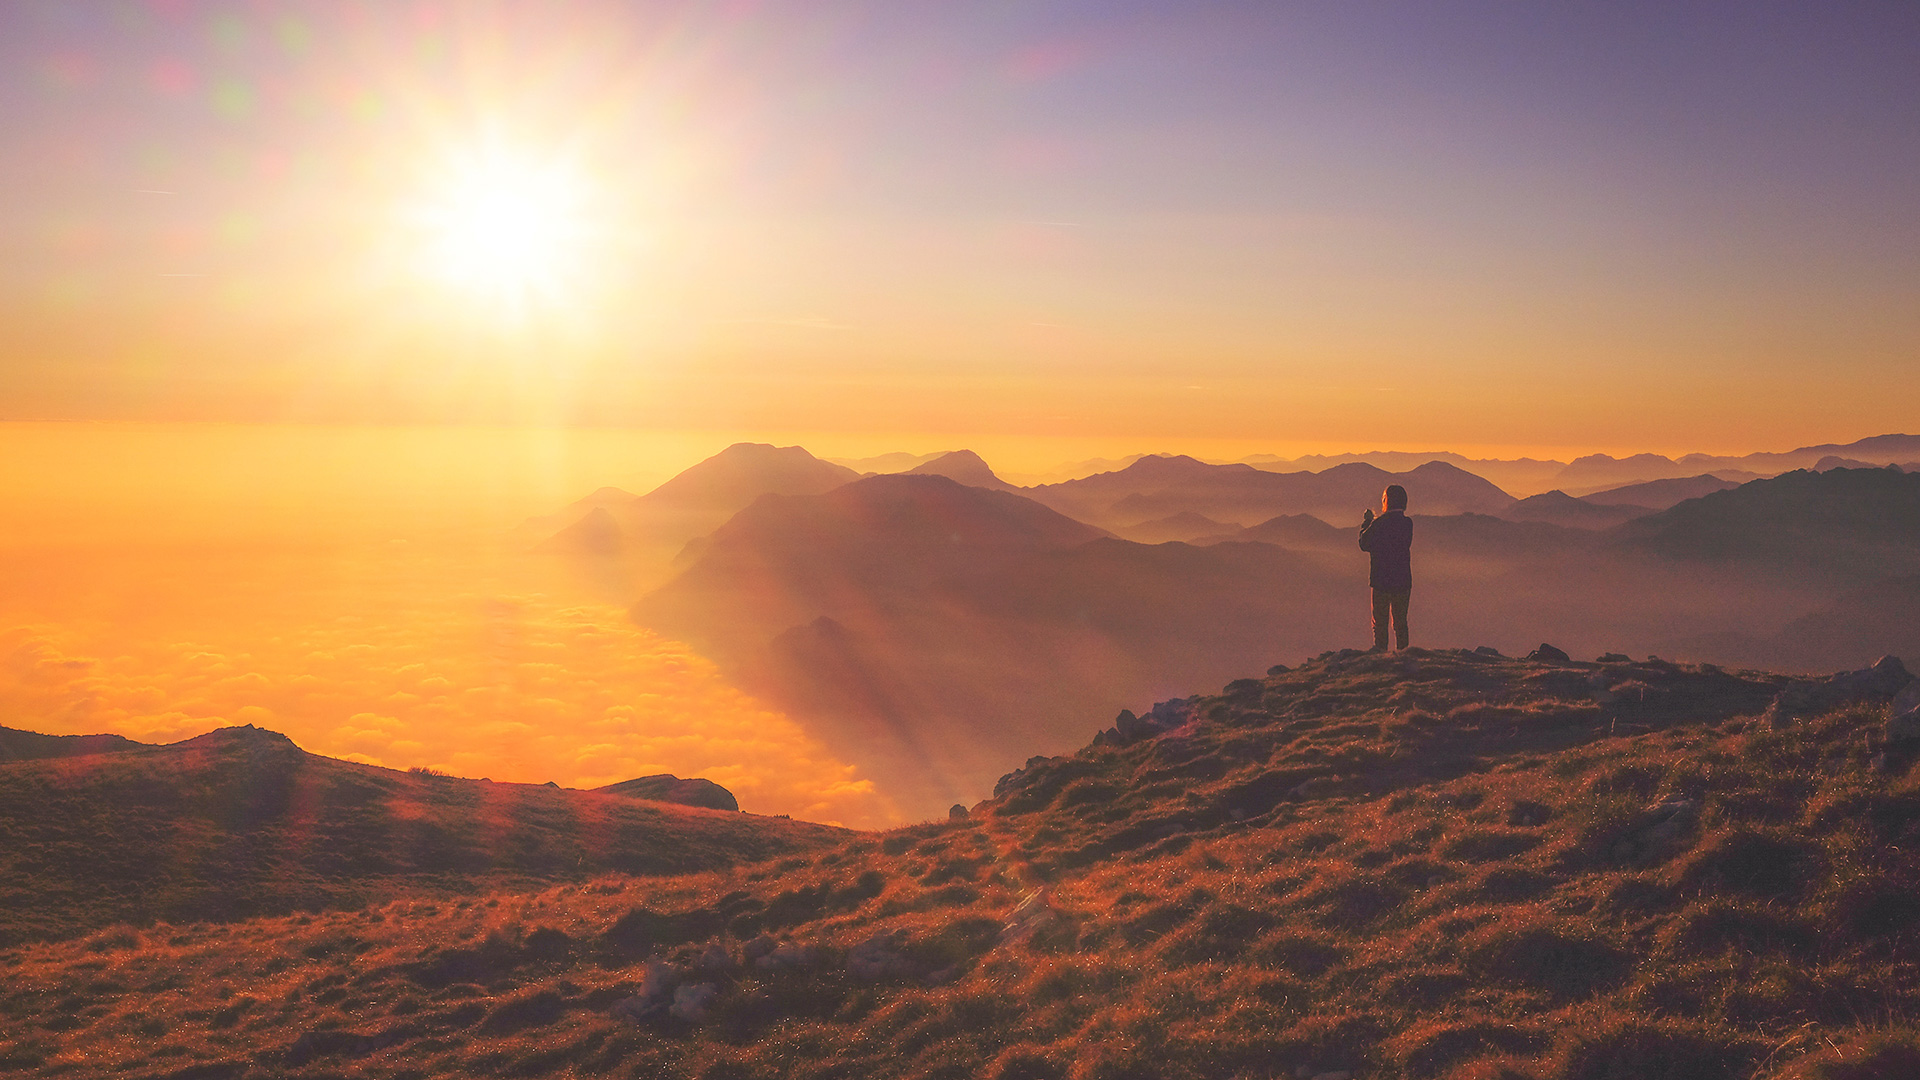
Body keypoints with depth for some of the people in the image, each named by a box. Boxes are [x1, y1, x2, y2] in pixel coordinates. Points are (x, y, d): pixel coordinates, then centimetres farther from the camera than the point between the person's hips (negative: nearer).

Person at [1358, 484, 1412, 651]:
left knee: (1379, 622, 3)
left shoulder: (1380, 523, -14)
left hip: (1381, 581, -4)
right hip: (1403, 581, 4)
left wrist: (1366, 522, 8)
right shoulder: (1407, 523, 1)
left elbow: (1364, 544, -6)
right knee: (1400, 622, 13)